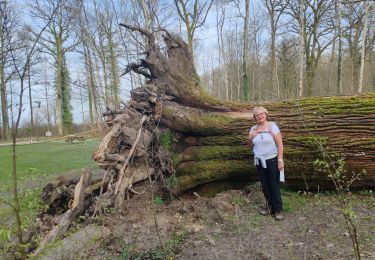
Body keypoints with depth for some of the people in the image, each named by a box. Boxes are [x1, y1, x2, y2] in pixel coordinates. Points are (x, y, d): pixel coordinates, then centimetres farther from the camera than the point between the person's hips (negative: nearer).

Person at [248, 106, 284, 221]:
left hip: (272, 160, -5)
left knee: (274, 185, -1)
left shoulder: (272, 126, -7)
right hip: (259, 161, 5)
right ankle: (270, 206, 24)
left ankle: (278, 209, 9)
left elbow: (280, 144, -11)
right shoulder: (253, 128, 7)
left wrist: (280, 160, -16)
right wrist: (251, 137, -6)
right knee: (265, 186, 10)